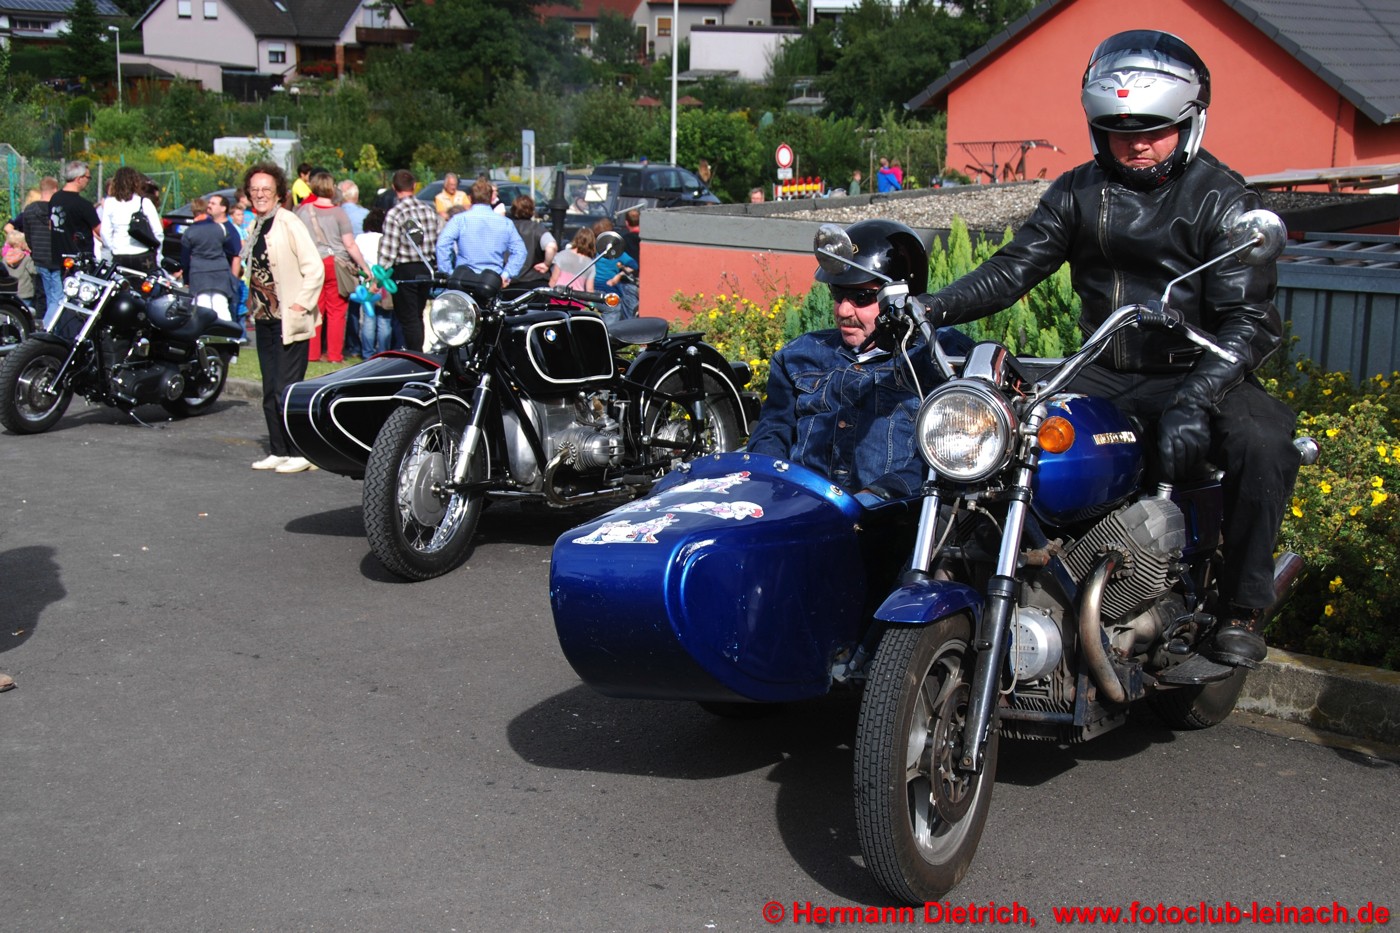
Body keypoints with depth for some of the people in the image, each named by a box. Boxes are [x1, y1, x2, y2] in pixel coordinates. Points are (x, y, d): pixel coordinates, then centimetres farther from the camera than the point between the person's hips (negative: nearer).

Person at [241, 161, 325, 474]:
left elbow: (315, 268, -16)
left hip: (290, 321, -8)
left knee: (287, 391, -8)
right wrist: (253, 306, 16)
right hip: (265, 320, 8)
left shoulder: (289, 222, -10)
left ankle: (300, 453, 1)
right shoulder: (256, 227, 14)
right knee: (270, 393, 11)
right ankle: (278, 451, 19)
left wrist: (302, 304, -18)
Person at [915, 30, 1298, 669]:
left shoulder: (1224, 200, -6)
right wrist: (934, 307, -15)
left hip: (1199, 374, -4)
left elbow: (1251, 319, -16)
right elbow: (1015, 268, 5)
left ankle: (1240, 612, -16)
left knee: (1263, 444, -33)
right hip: (1104, 376, 4)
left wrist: (1193, 399, -34)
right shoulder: (1079, 192, 9)